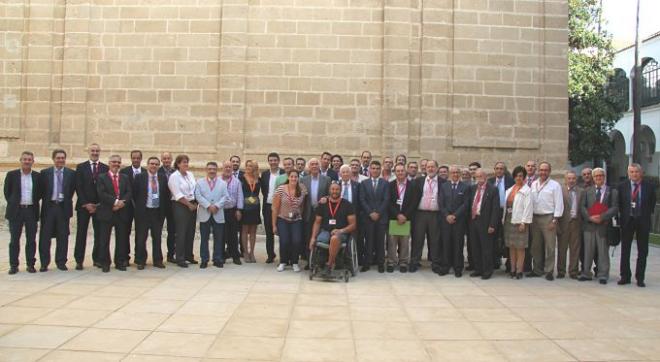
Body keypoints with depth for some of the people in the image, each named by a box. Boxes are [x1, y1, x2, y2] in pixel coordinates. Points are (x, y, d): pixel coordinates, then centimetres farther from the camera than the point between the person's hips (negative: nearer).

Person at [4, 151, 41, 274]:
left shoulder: (37, 176, 5)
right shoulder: (12, 175, 1)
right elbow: (7, 192, 6)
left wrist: (34, 203, 4)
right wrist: (13, 203, 3)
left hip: (31, 211, 1)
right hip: (16, 211, -1)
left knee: (31, 240, 4)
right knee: (14, 240, 3)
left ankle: (30, 264, 12)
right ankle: (13, 265, 10)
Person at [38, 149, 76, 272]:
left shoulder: (71, 173, 4)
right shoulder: (45, 173, 3)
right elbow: (41, 190, 6)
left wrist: (67, 199, 3)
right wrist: (46, 200, 0)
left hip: (63, 207, 0)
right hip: (48, 207, 0)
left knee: (63, 237, 5)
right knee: (45, 236, 2)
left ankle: (61, 262, 14)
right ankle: (44, 263, 11)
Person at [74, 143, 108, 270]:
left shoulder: (105, 168, 6)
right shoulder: (81, 167, 4)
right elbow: (78, 187, -1)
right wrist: (85, 203, -9)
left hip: (99, 206, 1)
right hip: (83, 205, -1)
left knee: (99, 233, 4)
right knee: (81, 233, 1)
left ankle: (97, 259, 13)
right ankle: (79, 261, 5)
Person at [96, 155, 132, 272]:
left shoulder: (125, 177, 14)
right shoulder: (102, 178, 3)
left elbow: (129, 192, 3)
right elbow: (101, 193, -10)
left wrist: (122, 202, -14)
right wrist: (115, 201, -18)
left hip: (122, 212, 3)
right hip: (106, 212, -3)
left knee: (121, 239, 6)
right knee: (104, 239, 1)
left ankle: (120, 263, 14)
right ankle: (104, 263, 10)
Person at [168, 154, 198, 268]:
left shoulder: (190, 174, 11)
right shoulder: (174, 177, -8)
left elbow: (196, 190, 13)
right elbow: (178, 195, -13)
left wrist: (195, 203, 1)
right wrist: (189, 204, -11)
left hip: (192, 205, 6)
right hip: (181, 206, -6)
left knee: (191, 232, 9)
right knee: (181, 232, -3)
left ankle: (189, 255, 21)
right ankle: (180, 259, 4)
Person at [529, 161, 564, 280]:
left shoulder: (555, 185, -2)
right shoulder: (533, 184, 13)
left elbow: (558, 204, -5)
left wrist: (555, 220, -11)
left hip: (548, 218, -5)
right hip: (535, 217, 5)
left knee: (549, 246, -3)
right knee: (536, 246, 10)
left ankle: (549, 271, 4)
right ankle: (537, 269, 20)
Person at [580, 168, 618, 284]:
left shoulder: (612, 191, 3)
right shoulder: (587, 191, 11)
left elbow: (615, 208, -5)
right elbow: (583, 207, 6)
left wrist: (602, 217, -16)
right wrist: (590, 217, -11)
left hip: (604, 225, -2)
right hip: (589, 224, 2)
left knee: (603, 251, 1)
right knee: (588, 250, 7)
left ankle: (603, 275, 8)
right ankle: (586, 273, 14)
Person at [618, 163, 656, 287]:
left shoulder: (649, 187, -1)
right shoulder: (622, 186, 1)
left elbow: (652, 204, 6)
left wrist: (646, 215, 0)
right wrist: (623, 215, 1)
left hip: (643, 221, -1)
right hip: (627, 221, 1)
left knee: (642, 251, 4)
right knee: (625, 250, 5)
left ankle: (640, 278, 12)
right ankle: (625, 277, 14)